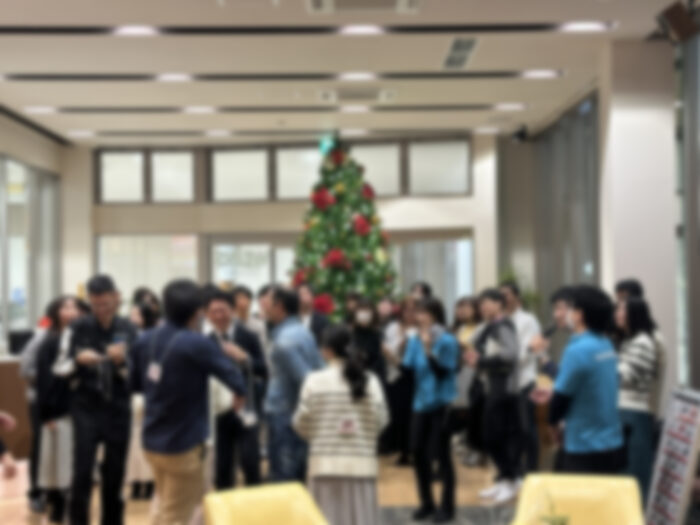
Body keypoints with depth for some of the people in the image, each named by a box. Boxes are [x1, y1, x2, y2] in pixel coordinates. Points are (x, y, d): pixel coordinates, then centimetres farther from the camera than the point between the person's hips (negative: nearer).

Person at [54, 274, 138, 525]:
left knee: (114, 474, 9)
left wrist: (122, 361, -19)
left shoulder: (129, 331, -1)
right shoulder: (78, 329, -3)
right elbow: (60, 370, 0)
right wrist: (78, 361, -19)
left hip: (119, 410, 1)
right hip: (86, 409, -1)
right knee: (82, 473, -6)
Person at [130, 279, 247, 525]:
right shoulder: (197, 344, -22)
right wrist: (240, 394, 0)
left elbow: (135, 383, 9)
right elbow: (233, 377, -20)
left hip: (152, 439, 6)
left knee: (165, 503, 28)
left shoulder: (146, 340, -2)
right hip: (182, 443, -6)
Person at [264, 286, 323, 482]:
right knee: (302, 477, 15)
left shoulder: (284, 341, -18)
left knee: (283, 479, -2)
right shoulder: (304, 332, 9)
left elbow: (305, 379, -21)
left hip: (284, 416, -9)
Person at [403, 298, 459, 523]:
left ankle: (447, 506, 11)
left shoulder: (447, 341, -10)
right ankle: (426, 503, 24)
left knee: (441, 454, -1)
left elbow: (444, 370, -19)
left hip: (441, 403, -5)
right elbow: (408, 369, 4)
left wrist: (429, 350, -28)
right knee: (419, 452, 8)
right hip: (421, 403, 6)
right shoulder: (415, 340, 5)